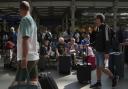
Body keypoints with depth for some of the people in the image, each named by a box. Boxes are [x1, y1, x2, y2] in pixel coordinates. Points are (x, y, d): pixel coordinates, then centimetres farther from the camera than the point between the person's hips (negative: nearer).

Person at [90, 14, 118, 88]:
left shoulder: (105, 27, -13)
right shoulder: (98, 28, 12)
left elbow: (107, 40, -19)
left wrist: (106, 52, -24)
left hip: (102, 52, -8)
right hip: (98, 51, 8)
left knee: (102, 68, -8)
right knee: (98, 67, 10)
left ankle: (113, 78, 11)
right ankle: (98, 82, 19)